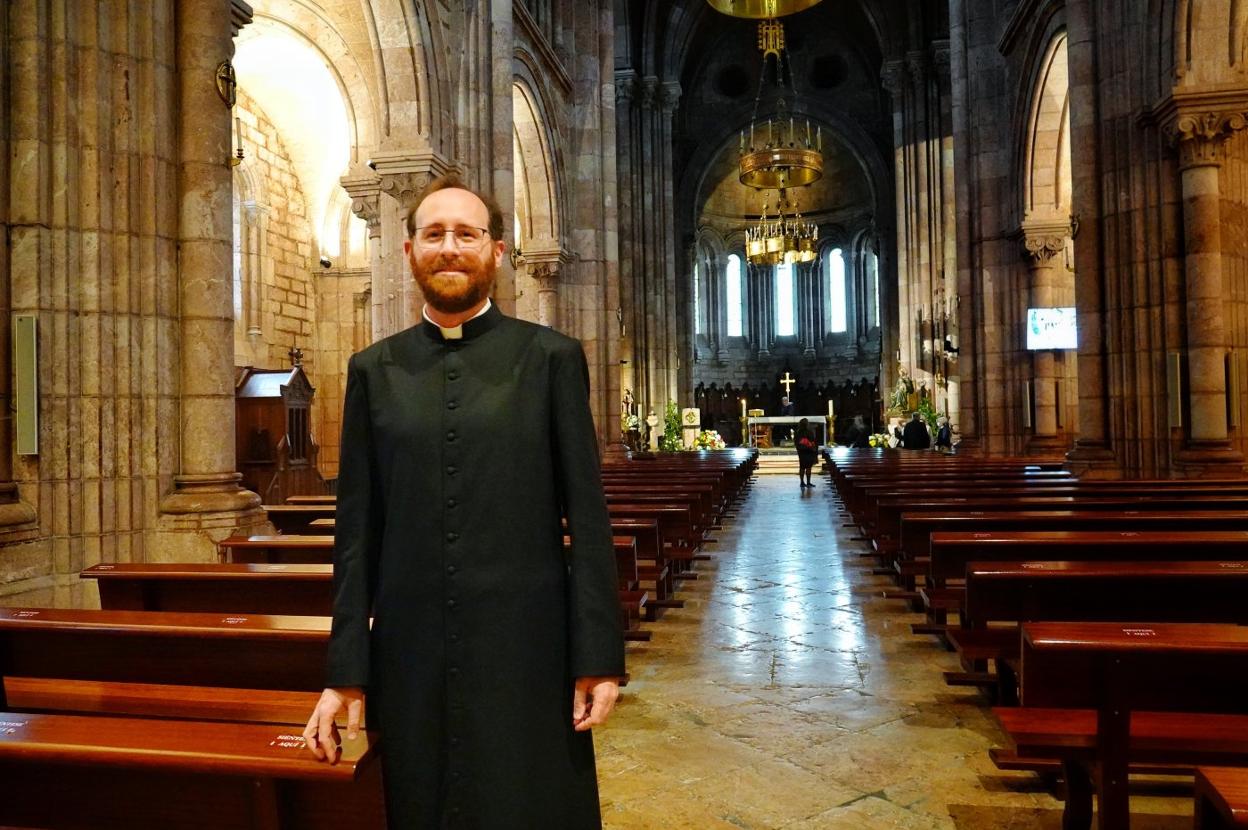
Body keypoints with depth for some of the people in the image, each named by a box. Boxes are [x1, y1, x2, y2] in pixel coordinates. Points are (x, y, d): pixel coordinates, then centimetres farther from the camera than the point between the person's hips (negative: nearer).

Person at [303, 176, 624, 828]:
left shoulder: (552, 357, -1)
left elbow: (587, 519, -3)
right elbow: (357, 530, 6)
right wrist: (346, 673, 5)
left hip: (527, 658, -2)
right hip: (411, 661, 2)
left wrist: (598, 659, -5)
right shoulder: (374, 370, 6)